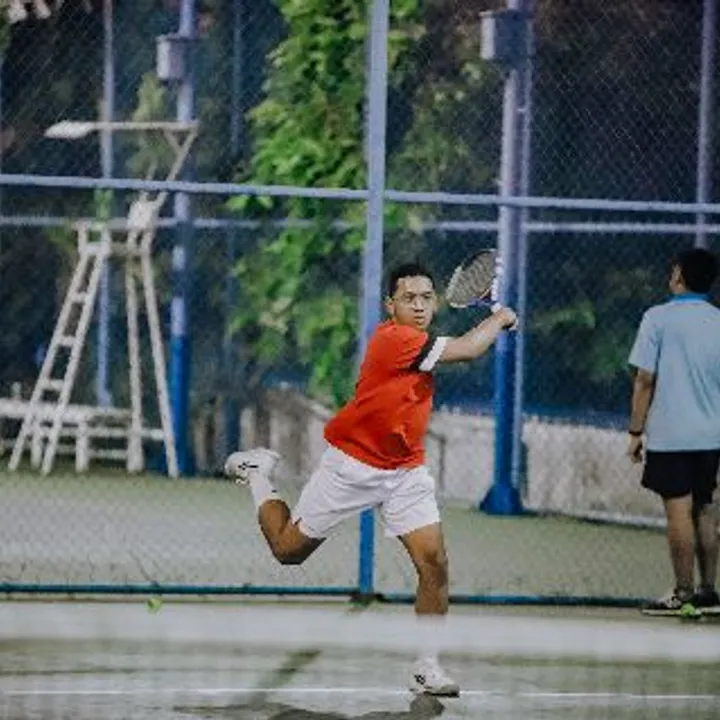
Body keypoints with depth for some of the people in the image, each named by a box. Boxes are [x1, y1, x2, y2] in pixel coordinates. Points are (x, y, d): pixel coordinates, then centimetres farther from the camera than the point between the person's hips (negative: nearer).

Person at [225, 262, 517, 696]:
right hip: (352, 464, -6)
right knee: (288, 550, 9)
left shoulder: (419, 341, 2)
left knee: (434, 564, -9)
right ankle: (259, 473, 37)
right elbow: (468, 349, -23)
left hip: (406, 472, 6)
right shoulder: (393, 339, -24)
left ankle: (428, 668, 0)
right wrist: (501, 318, -6)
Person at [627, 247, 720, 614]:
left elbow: (645, 381, -9)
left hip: (669, 435, -5)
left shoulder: (658, 318, -7)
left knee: (679, 511, -3)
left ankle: (684, 592, -2)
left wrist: (635, 432, -2)